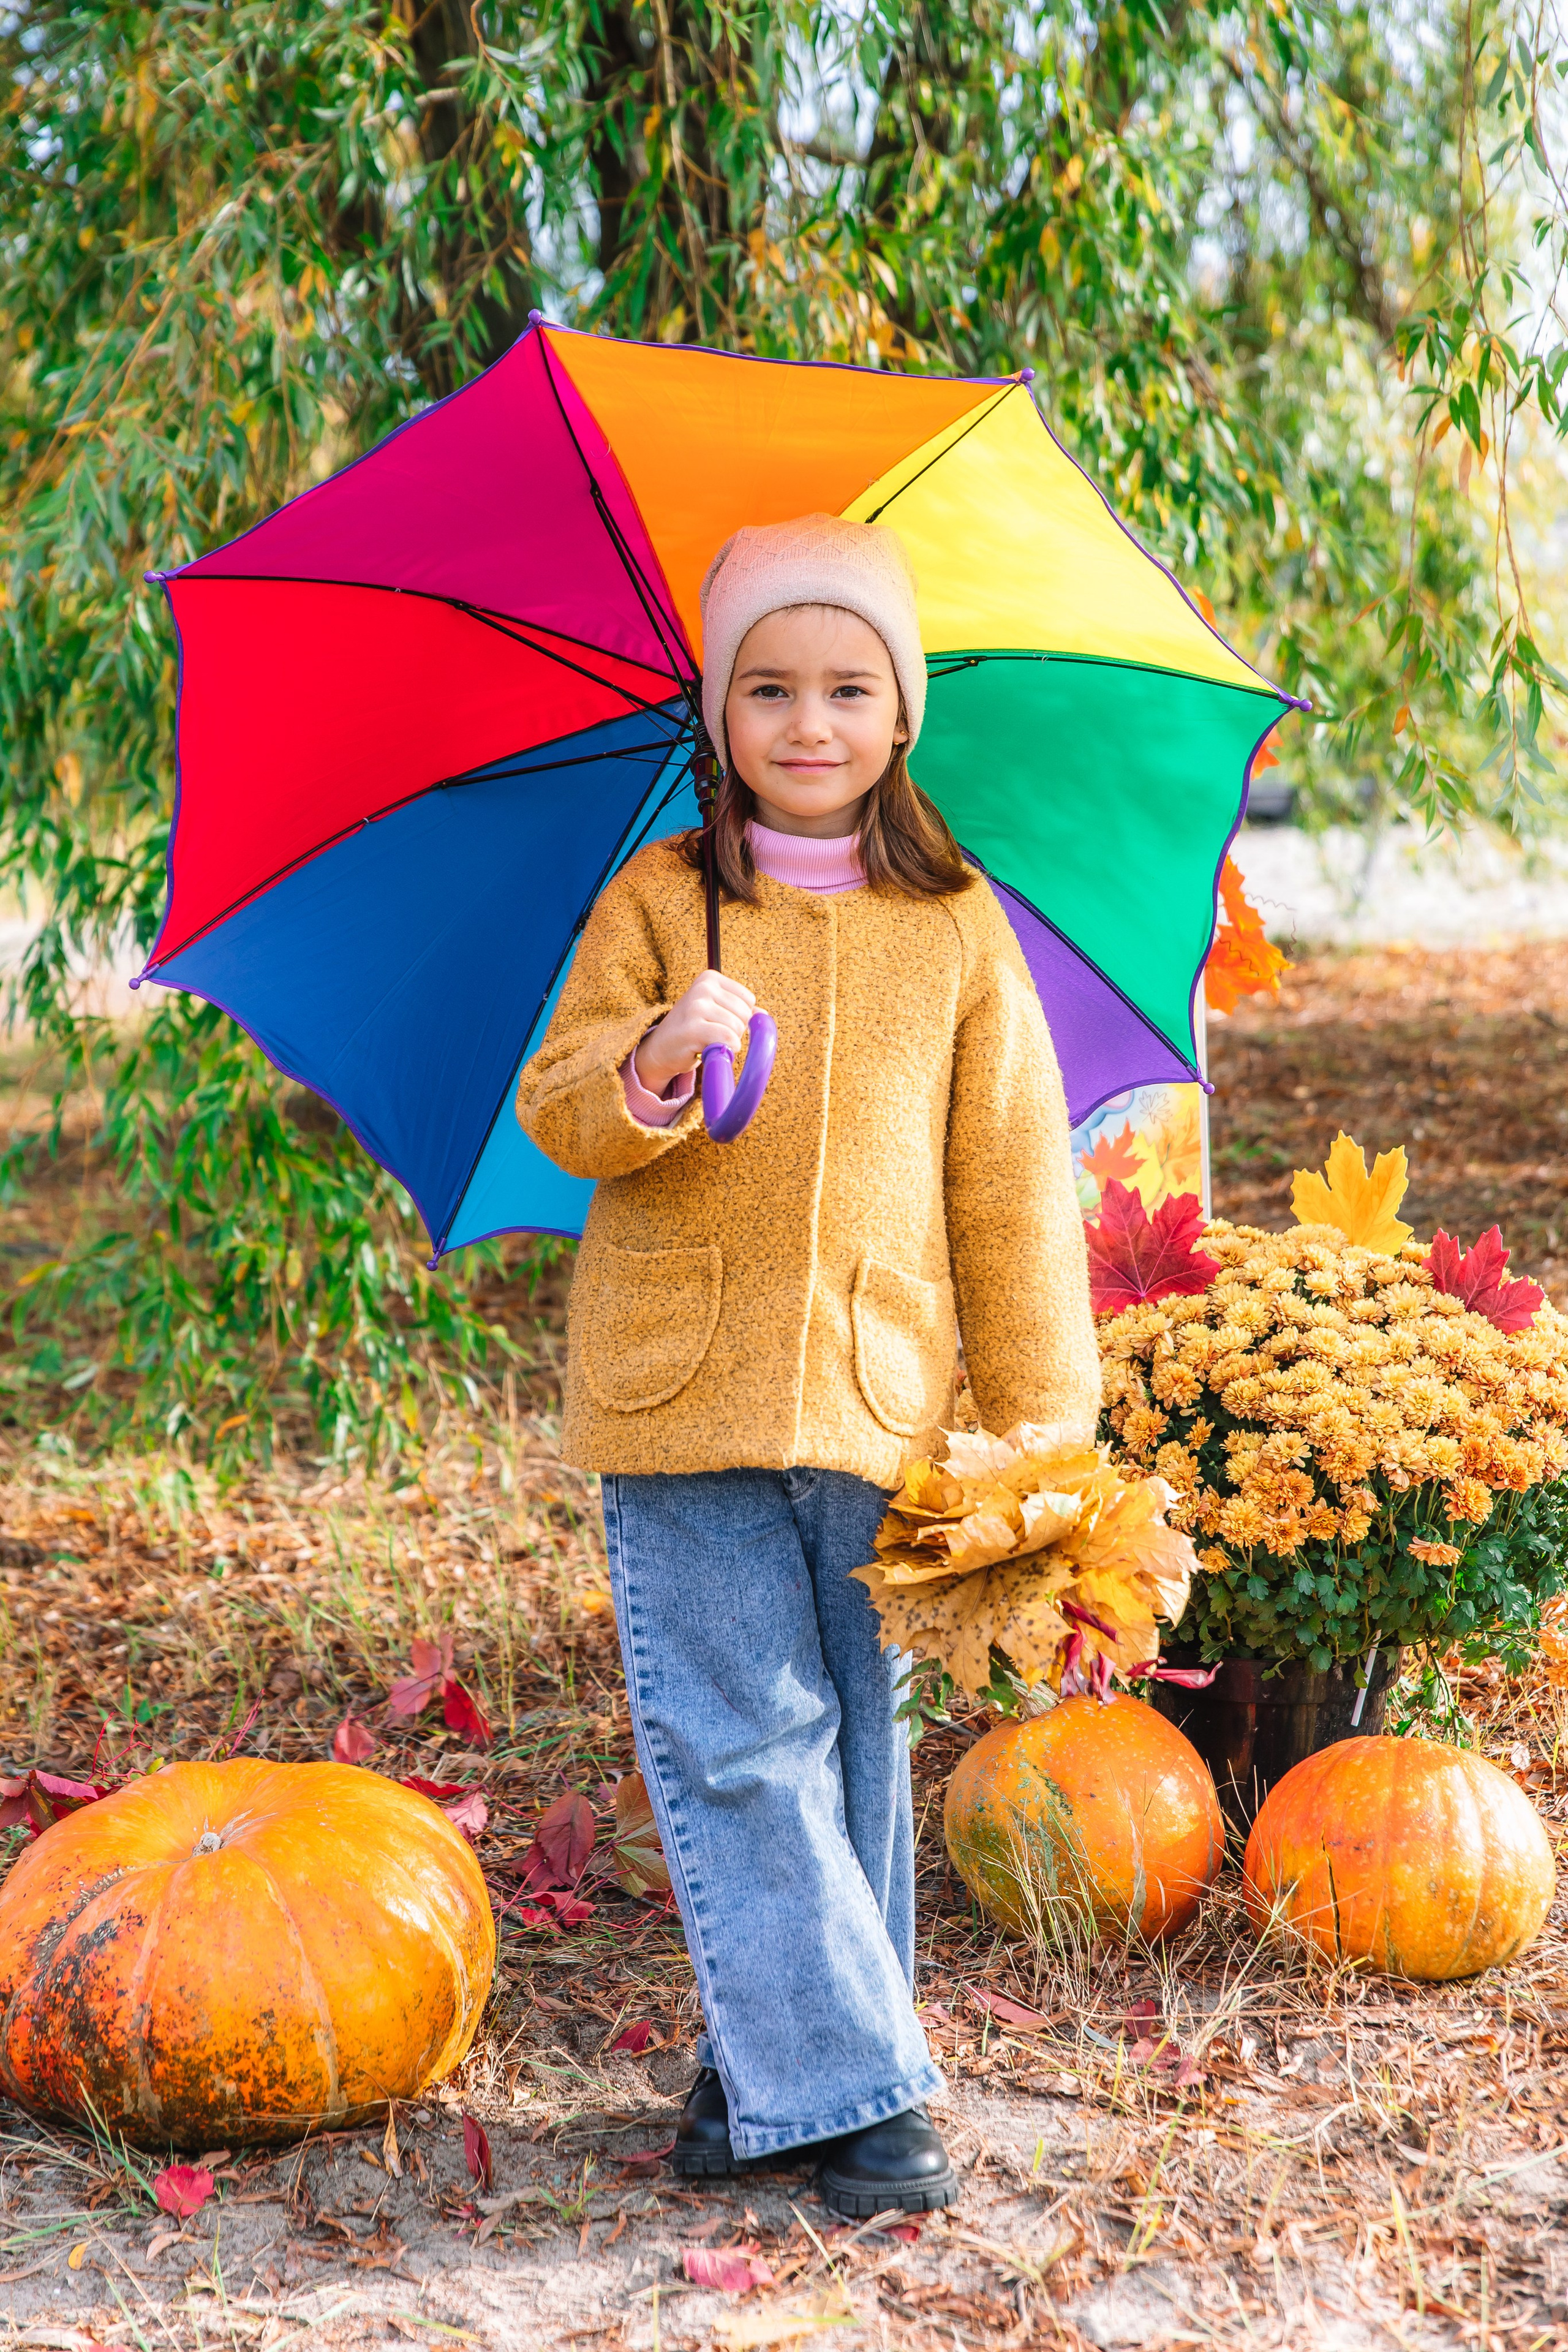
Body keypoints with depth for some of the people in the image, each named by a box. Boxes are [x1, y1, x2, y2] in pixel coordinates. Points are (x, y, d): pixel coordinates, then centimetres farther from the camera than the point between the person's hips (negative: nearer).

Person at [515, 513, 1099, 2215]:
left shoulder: (958, 931, 6)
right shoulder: (655, 905, 4)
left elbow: (1010, 1180, 8)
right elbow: (558, 1112, 0)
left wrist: (1042, 1412, 5)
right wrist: (653, 1067, -23)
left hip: (880, 1392, 1)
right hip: (680, 1389, -1)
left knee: (852, 1738, 8)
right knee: (739, 1744, -4)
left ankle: (779, 2055, 23)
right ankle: (845, 2084, 3)